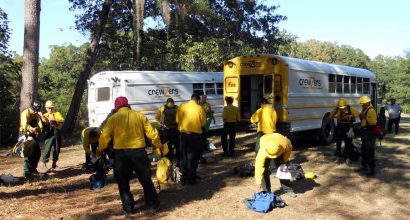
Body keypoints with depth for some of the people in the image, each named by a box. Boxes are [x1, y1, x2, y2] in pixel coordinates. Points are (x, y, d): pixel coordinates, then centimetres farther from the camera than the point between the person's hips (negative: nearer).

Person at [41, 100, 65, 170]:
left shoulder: (57, 114, 13)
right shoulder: (45, 116, 14)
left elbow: (62, 121, -4)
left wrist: (55, 120, -20)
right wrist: (48, 121, -21)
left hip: (57, 133, 2)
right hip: (49, 134, -2)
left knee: (57, 149, 7)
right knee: (47, 149, -12)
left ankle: (54, 162, 21)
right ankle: (44, 164, -11)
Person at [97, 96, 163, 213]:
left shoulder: (113, 118, 1)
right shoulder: (139, 115, 5)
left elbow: (105, 136, -2)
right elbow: (151, 133, 5)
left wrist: (100, 149, 14)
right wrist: (158, 145, 19)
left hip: (120, 153, -1)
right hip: (138, 151, 1)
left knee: (123, 181, 14)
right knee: (146, 180, 14)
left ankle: (127, 207, 14)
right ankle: (153, 204, 19)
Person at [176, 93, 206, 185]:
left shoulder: (181, 107, -2)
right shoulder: (199, 108, -9)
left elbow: (177, 120, 4)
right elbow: (203, 123, -3)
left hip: (183, 134, 3)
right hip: (195, 135, -3)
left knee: (184, 157, 14)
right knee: (193, 158, 8)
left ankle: (183, 179, 18)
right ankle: (191, 179, 12)